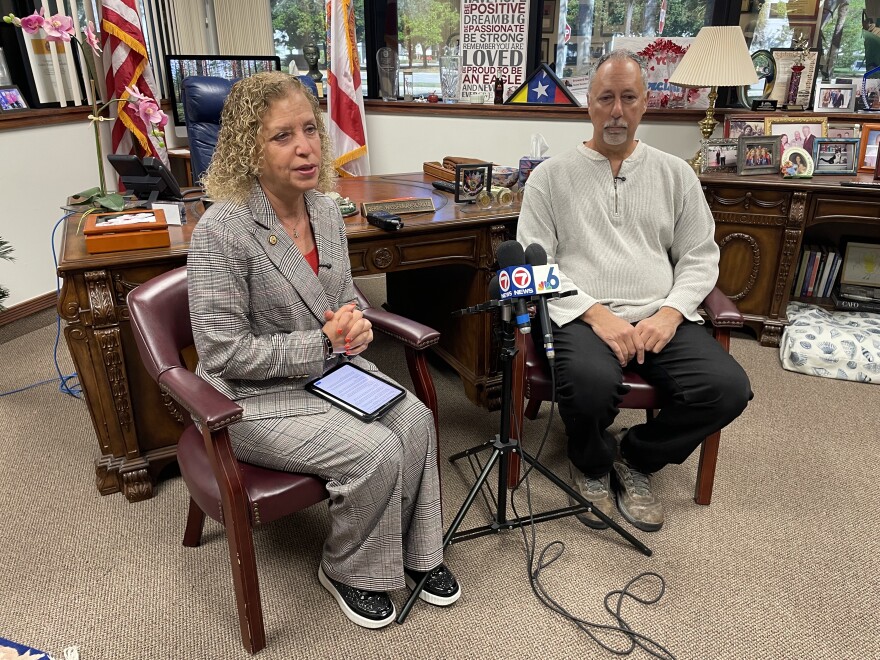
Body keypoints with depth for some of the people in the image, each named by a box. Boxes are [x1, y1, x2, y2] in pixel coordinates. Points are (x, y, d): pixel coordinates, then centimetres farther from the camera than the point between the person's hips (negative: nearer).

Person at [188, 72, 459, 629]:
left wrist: (355, 325, -9)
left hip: (332, 367, 7)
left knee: (415, 418, -14)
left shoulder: (326, 210, 1)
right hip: (256, 396, -6)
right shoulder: (222, 231, -21)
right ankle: (350, 571, 9)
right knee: (375, 451, -21)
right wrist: (323, 343, -21)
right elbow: (225, 353, -20)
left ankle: (416, 550, 10)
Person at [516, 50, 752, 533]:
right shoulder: (551, 175, 8)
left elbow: (700, 257, 14)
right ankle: (592, 463, 3)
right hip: (582, 316, -3)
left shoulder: (675, 173, 17)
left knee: (728, 388, -22)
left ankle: (636, 457, 8)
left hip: (660, 317, 4)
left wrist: (669, 313, -7)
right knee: (593, 383, -35)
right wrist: (596, 313, -13)